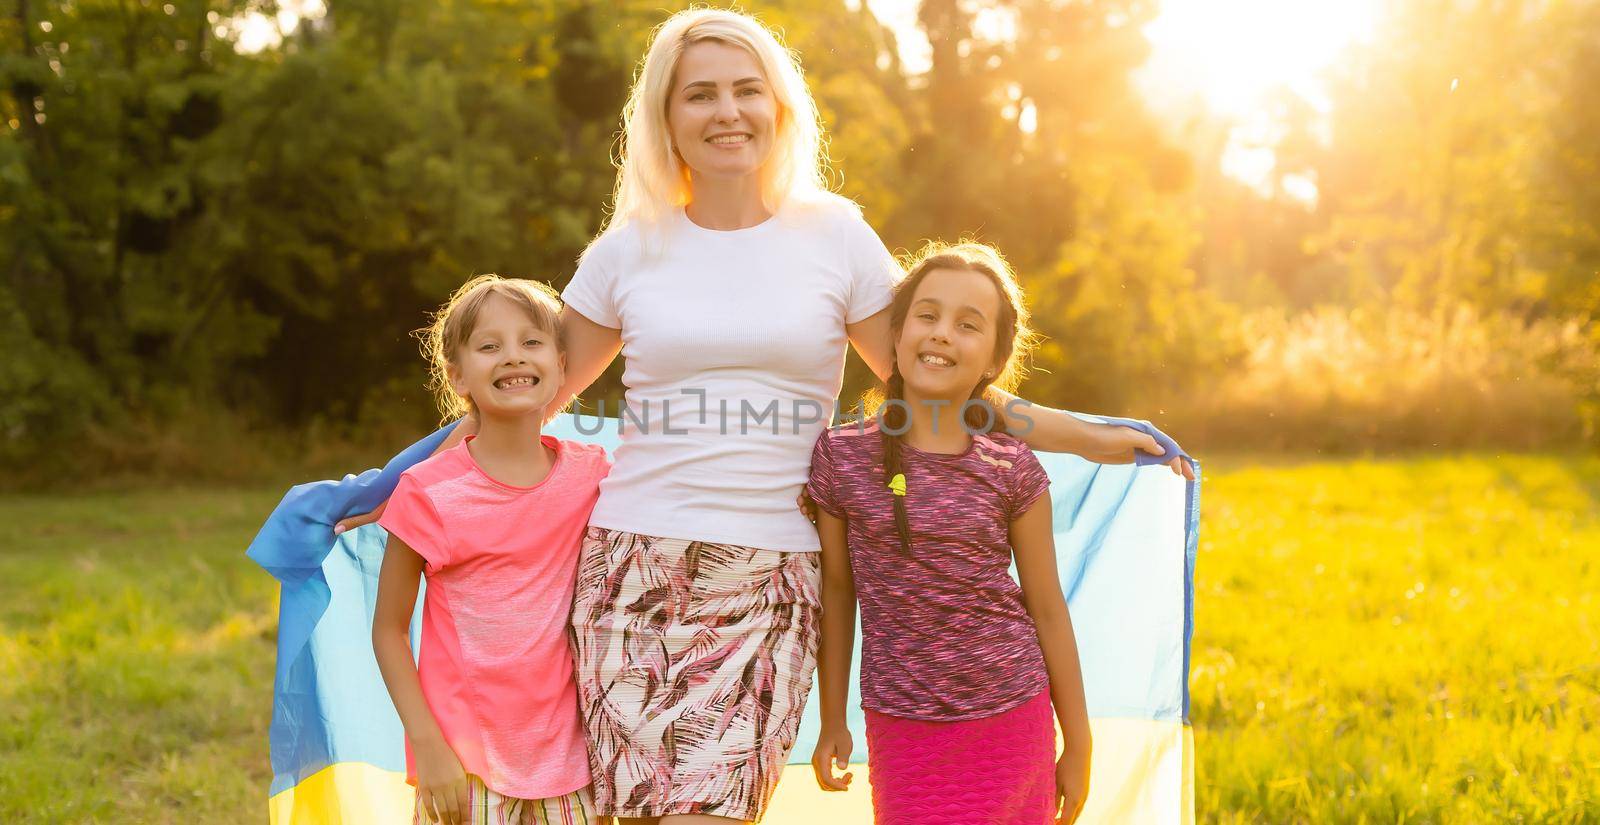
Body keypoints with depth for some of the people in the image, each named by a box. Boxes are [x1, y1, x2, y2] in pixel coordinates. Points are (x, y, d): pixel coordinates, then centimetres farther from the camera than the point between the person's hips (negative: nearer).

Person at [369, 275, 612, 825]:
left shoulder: (589, 475, 0)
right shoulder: (429, 493, -8)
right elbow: (388, 629, -3)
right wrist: (427, 748, -9)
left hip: (564, 759, 3)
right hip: (464, 765, -3)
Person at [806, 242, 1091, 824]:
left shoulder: (1012, 470, -2)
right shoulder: (842, 457, -3)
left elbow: (1047, 610, 5)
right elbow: (837, 592, 6)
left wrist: (1078, 746, 8)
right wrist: (832, 723, 11)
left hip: (1014, 720, 1)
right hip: (901, 729, -1)